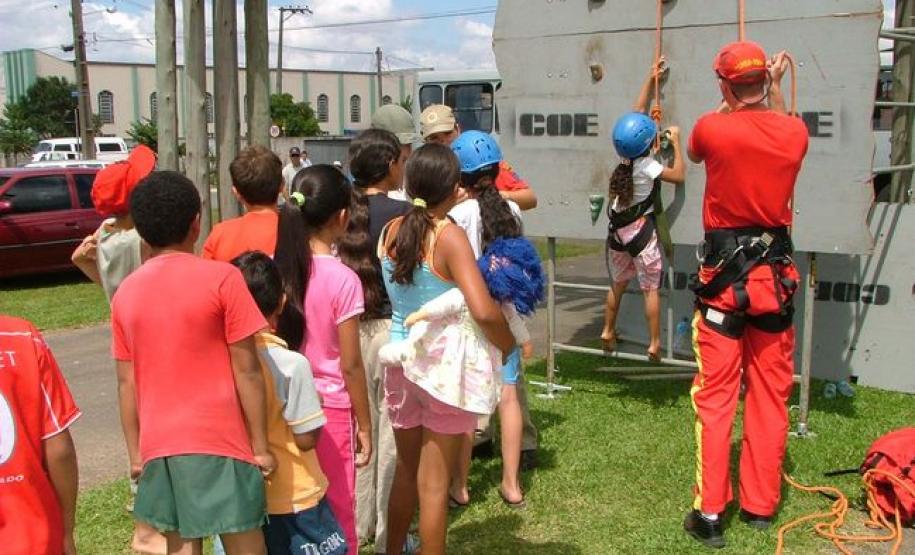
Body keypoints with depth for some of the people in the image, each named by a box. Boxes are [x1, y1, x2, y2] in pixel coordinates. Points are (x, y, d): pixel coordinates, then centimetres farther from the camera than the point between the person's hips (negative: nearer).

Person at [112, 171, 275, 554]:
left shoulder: (126, 292, 4)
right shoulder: (220, 278, -9)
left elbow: (127, 383, 6)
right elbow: (246, 371, -10)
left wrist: (135, 452, 15)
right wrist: (260, 445, -3)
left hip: (158, 445, 5)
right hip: (219, 441, -5)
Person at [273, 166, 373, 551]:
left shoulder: (274, 269, -3)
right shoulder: (342, 279, -16)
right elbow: (350, 365, -12)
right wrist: (364, 424, -2)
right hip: (330, 405, -4)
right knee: (337, 512, 11)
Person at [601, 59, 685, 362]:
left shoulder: (625, 155, -3)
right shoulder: (647, 166, -21)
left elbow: (637, 112, 7)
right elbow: (679, 175, -13)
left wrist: (650, 78, 13)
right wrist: (675, 142, -7)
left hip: (617, 229, 7)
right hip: (641, 230, -7)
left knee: (618, 284, 21)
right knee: (651, 288, 2)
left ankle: (608, 331, 31)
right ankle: (655, 344, 5)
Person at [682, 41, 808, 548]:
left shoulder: (711, 128, -11)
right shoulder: (795, 133, -3)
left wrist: (729, 105, 23)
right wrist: (775, 92, 31)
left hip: (724, 274, -3)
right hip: (775, 274, 3)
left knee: (715, 396, 3)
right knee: (770, 394, 12)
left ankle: (710, 512, 4)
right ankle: (760, 506, 21)